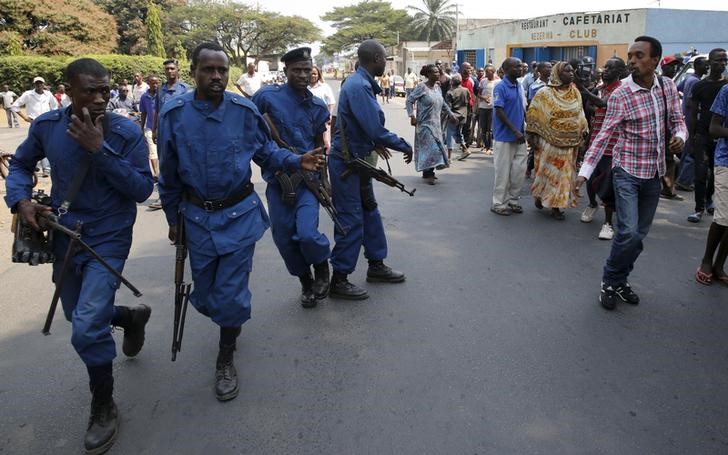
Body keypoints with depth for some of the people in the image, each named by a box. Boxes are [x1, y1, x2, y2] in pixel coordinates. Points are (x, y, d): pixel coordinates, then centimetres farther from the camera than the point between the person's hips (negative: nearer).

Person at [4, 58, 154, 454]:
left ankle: (104, 409, 7)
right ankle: (131, 317, 54)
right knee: (80, 317, 21)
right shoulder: (47, 125, -6)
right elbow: (21, 164, 11)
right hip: (64, 237, 5)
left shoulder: (126, 132, -16)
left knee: (87, 329, -16)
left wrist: (100, 149, -28)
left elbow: (142, 189, -20)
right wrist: (20, 199, -8)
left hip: (108, 240, -5)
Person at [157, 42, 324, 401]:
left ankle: (225, 361, 21)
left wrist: (297, 161, -16)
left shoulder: (244, 110, -8)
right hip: (197, 217, 2)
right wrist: (173, 218, 10)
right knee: (205, 295, 13)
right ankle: (231, 322, 48)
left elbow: (266, 151, 4)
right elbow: (169, 173, 3)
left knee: (232, 293, 0)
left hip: (240, 214, -1)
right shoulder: (174, 113, -7)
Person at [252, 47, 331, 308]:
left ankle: (322, 269, 15)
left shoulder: (318, 107, 6)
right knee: (284, 237, 5)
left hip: (306, 178, 0)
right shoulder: (267, 96, -4)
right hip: (277, 178, 0)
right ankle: (306, 283, 28)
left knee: (307, 233, -17)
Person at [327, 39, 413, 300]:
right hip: (346, 162, -10)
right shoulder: (359, 87, -21)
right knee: (351, 220, -4)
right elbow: (375, 130, -25)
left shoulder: (362, 84, 10)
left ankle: (376, 265, 32)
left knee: (370, 213, 18)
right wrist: (404, 147, -12)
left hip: (358, 160, 10)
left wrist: (375, 144, 21)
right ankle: (338, 280, 7)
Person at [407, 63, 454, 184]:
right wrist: (412, 116, -18)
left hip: (436, 124, 7)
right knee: (430, 147, -13)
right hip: (425, 123, -7)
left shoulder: (437, 87, 10)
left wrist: (450, 114, 23)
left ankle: (428, 172, 18)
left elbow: (443, 104, 22)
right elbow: (409, 100, -12)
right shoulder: (421, 87, -11)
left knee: (435, 147, 8)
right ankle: (427, 174, -5)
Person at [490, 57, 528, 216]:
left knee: (519, 170, 9)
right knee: (503, 171, 0)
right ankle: (499, 203, 11)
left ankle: (513, 200, 22)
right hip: (504, 137, -7)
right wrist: (515, 131, -19)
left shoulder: (518, 86, 11)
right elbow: (499, 112, -16)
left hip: (519, 137, 7)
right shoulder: (500, 87, -12)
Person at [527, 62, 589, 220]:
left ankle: (556, 205, 16)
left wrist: (582, 135, 9)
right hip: (549, 141, -4)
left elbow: (580, 116, 13)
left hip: (569, 142, 4)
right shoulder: (545, 93, -6)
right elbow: (533, 114, -6)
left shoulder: (575, 93, 7)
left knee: (563, 173, 7)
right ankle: (539, 195, 24)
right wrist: (532, 135, -11)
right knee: (547, 171, 3)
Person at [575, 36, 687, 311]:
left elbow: (677, 120, 10)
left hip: (654, 174, 5)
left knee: (640, 234, 10)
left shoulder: (668, 87, 2)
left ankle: (620, 280, 27)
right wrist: (585, 171, -22)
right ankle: (610, 282, 6)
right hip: (627, 172, -5)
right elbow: (604, 135, -14)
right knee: (628, 232, -15)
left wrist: (680, 137, -14)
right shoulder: (621, 95, -13)